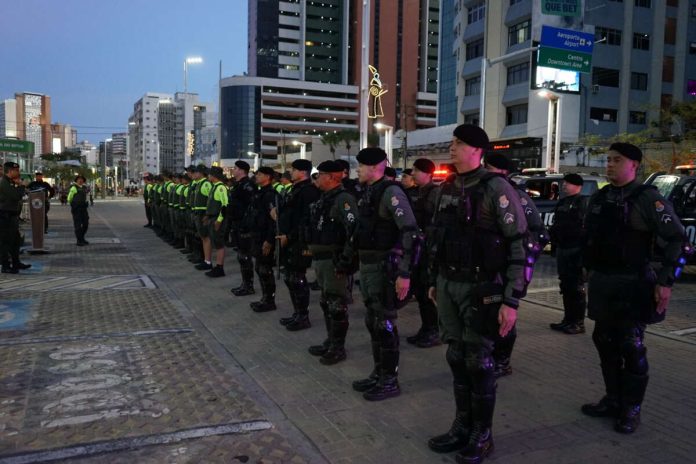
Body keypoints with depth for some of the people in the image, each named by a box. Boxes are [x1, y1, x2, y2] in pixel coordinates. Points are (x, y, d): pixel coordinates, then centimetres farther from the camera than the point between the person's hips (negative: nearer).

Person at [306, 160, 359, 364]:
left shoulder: (343, 199, -16)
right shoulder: (323, 199, 15)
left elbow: (353, 231, -25)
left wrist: (345, 261, -26)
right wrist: (312, 250, 17)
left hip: (333, 260, -10)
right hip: (320, 259, 10)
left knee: (336, 304, -1)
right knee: (325, 302, 18)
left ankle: (338, 348, 10)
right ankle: (330, 341, 31)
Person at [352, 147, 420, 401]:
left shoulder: (390, 192, -15)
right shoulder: (367, 193, 13)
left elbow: (411, 233, -21)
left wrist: (404, 274, -23)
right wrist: (358, 264, 17)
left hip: (384, 266, -9)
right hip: (366, 266, 9)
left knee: (384, 323, 0)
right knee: (372, 322, 16)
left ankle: (390, 381, 13)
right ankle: (378, 373, 29)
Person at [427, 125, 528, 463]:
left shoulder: (495, 188, -13)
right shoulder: (446, 189, 9)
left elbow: (520, 247, -15)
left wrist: (511, 301, -17)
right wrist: (434, 281, 19)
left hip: (480, 287, -6)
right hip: (448, 286, 6)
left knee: (478, 362, 3)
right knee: (456, 358, 13)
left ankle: (482, 435, 20)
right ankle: (462, 427, 28)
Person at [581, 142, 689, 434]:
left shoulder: (648, 199, -8)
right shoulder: (598, 198, 10)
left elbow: (678, 240, -10)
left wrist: (665, 281, -15)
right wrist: (589, 271, 15)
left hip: (632, 284, -6)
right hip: (600, 284, 6)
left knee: (631, 348, 0)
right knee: (605, 343, 12)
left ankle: (631, 410, 15)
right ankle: (613, 400, 27)